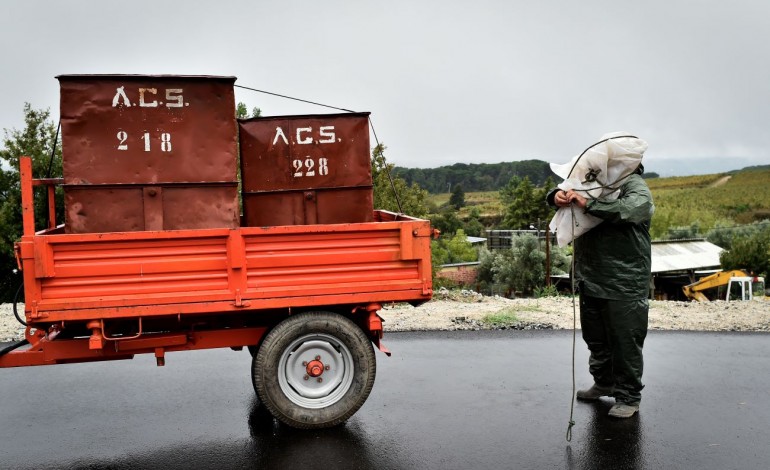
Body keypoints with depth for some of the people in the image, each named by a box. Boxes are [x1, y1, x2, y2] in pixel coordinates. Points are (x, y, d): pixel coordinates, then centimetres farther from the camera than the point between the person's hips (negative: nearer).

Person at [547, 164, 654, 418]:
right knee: (596, 339, 20)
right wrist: (558, 195, -13)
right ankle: (604, 383, 40)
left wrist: (588, 204, -30)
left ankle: (628, 397, 17)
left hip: (624, 285, -7)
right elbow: (564, 191, 13)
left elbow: (635, 207, -30)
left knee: (625, 342, 2)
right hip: (591, 280, 7)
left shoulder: (634, 184, -10)